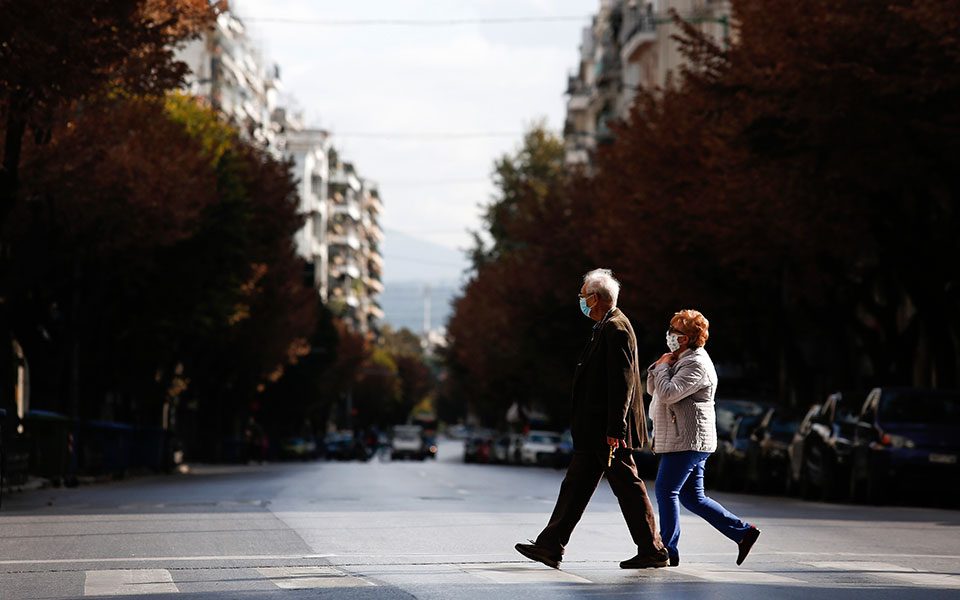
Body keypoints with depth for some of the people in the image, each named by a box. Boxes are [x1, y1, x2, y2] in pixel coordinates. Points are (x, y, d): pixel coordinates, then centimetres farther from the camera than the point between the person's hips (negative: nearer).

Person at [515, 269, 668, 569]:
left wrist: (614, 430, -23)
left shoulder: (616, 329, -15)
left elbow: (622, 383, -21)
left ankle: (652, 550, 4)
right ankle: (550, 546, 9)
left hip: (608, 432, -10)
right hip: (595, 431, 10)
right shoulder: (606, 327, 17)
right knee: (576, 485, 8)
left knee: (628, 487, -3)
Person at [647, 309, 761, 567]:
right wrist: (659, 366, 5)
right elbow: (652, 389, 23)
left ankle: (667, 550, -5)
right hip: (690, 441, 11)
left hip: (688, 440, -11)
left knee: (666, 489, -9)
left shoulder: (696, 365, -13)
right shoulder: (681, 360, 20)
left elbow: (668, 393, -24)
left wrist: (664, 367, -8)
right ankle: (742, 531, 12)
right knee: (692, 497, 10)